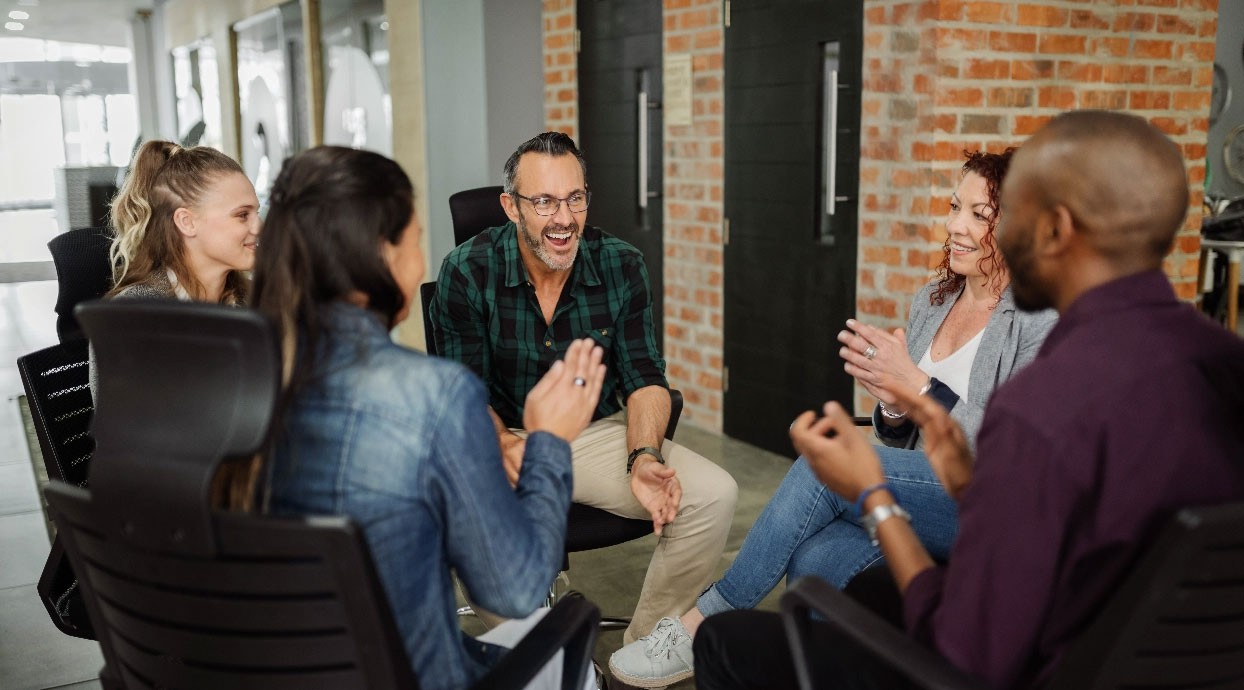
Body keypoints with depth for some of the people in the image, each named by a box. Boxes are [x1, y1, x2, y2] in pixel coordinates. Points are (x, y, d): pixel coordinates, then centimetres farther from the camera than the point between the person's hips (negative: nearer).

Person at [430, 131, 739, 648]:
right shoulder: (468, 272, -11)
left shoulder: (621, 266, -4)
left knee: (714, 495, -19)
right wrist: (506, 444, -31)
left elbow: (644, 378, -3)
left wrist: (644, 457, -23)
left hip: (598, 432, 3)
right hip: (505, 437, -2)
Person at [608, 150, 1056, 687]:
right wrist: (894, 404, -10)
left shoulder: (1041, 320, -9)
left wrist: (919, 387, -22)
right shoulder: (931, 301, 12)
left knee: (828, 460, -25)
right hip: (923, 496, 6)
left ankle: (703, 622, -11)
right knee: (815, 559, -27)